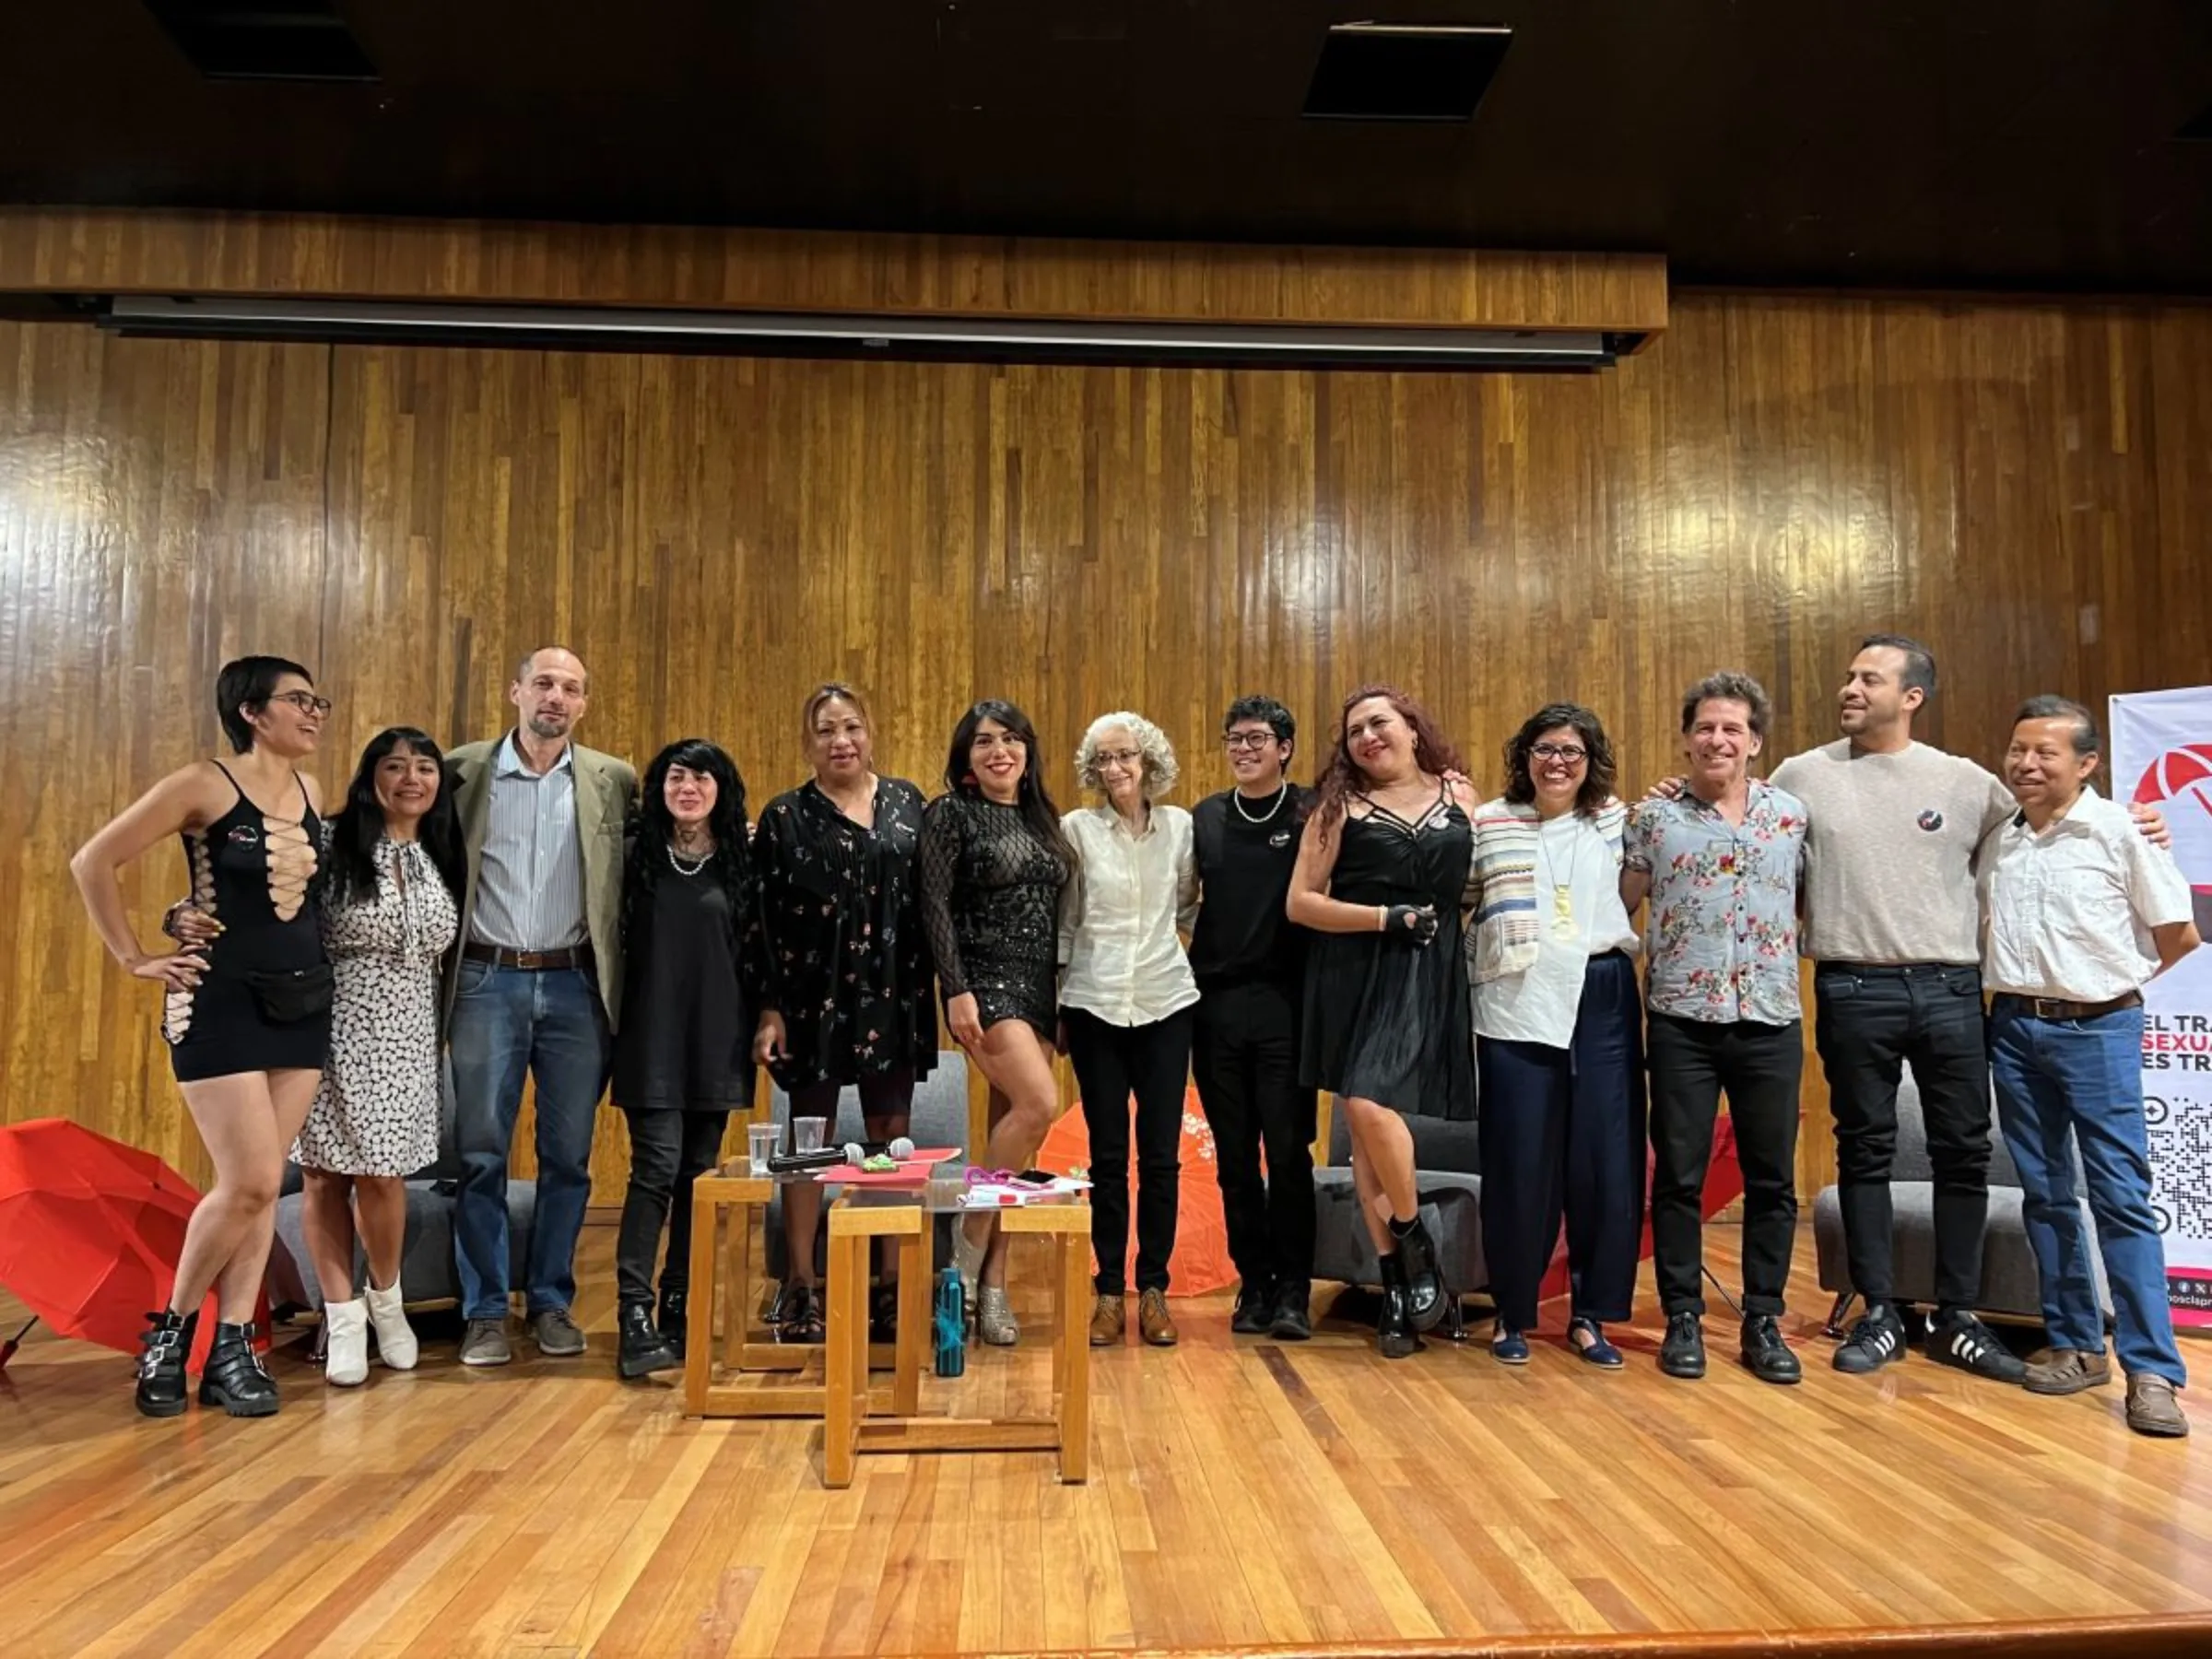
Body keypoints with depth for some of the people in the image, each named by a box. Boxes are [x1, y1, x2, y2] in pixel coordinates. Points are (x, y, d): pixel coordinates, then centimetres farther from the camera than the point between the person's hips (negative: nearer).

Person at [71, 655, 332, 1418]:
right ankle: (170, 1329, 13)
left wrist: (315, 962, 11)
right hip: (221, 1002, -6)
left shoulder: (311, 794, 9)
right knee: (248, 1183, -9)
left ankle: (232, 1347, 15)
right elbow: (92, 861, -8)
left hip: (303, 1000, 6)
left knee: (262, 1184, 6)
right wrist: (134, 959, -6)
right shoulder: (203, 785, -10)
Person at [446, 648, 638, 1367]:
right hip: (487, 982, 0)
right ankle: (484, 1312, 14)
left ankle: (551, 1303, 19)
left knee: (567, 1155, 7)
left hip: (574, 986, 1)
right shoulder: (463, 770, 4)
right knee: (480, 1152, 3)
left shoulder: (613, 781, 5)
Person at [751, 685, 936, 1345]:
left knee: (892, 1135, 5)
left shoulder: (907, 802, 8)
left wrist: (931, 989, 5)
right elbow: (765, 919, -1)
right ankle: (801, 1288, 14)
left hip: (894, 993, 2)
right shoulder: (785, 816, 1)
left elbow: (927, 902, 10)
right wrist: (769, 1009, -7)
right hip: (815, 993, -2)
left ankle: (893, 1286, 14)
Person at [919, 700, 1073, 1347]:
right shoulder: (951, 813, -3)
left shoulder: (1042, 817, 15)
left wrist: (1059, 995, 12)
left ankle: (992, 1286, 11)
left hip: (1038, 985, 6)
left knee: (1012, 1124, 5)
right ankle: (969, 1240, -1)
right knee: (1040, 1104, -22)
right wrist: (956, 990, -16)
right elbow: (935, 906, -9)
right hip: (984, 981, -6)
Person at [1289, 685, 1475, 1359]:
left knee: (1371, 1106, -19)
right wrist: (1387, 917, -9)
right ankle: (1400, 1283, 14)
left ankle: (1418, 1253, 3)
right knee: (1364, 1126, 3)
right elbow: (1299, 903, -1)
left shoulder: (1458, 795, 10)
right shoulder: (1340, 806, 5)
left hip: (1428, 977, -1)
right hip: (1353, 977, 1)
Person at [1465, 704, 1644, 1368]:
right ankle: (1513, 1314, 17)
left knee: (1607, 1162, 3)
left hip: (1603, 1003, 2)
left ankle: (1590, 1314, 18)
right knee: (1519, 1164, 2)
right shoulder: (1487, 822, 3)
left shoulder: (1615, 820, 10)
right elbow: (1456, 908, 7)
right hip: (1517, 1007, -2)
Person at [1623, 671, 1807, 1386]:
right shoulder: (1652, 817, 2)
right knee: (1678, 1175, 5)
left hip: (1771, 1019, 2)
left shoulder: (1793, 814, 6)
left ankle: (1762, 1321, 21)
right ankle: (1683, 1318, 17)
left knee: (1772, 1179, 8)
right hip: (1682, 1019, -1)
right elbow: (1618, 907, 6)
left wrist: (1791, 956, 2)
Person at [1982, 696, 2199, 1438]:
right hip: (2015, 1027, 5)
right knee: (2045, 1195, 9)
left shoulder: (2122, 832, -7)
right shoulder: (1997, 838, 6)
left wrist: (2116, 981, 6)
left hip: (2097, 1030, -4)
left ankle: (2152, 1370, 0)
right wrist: (2007, 974, 7)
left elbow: (2180, 934, -2)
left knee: (2121, 1198, -5)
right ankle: (2077, 1346, 19)